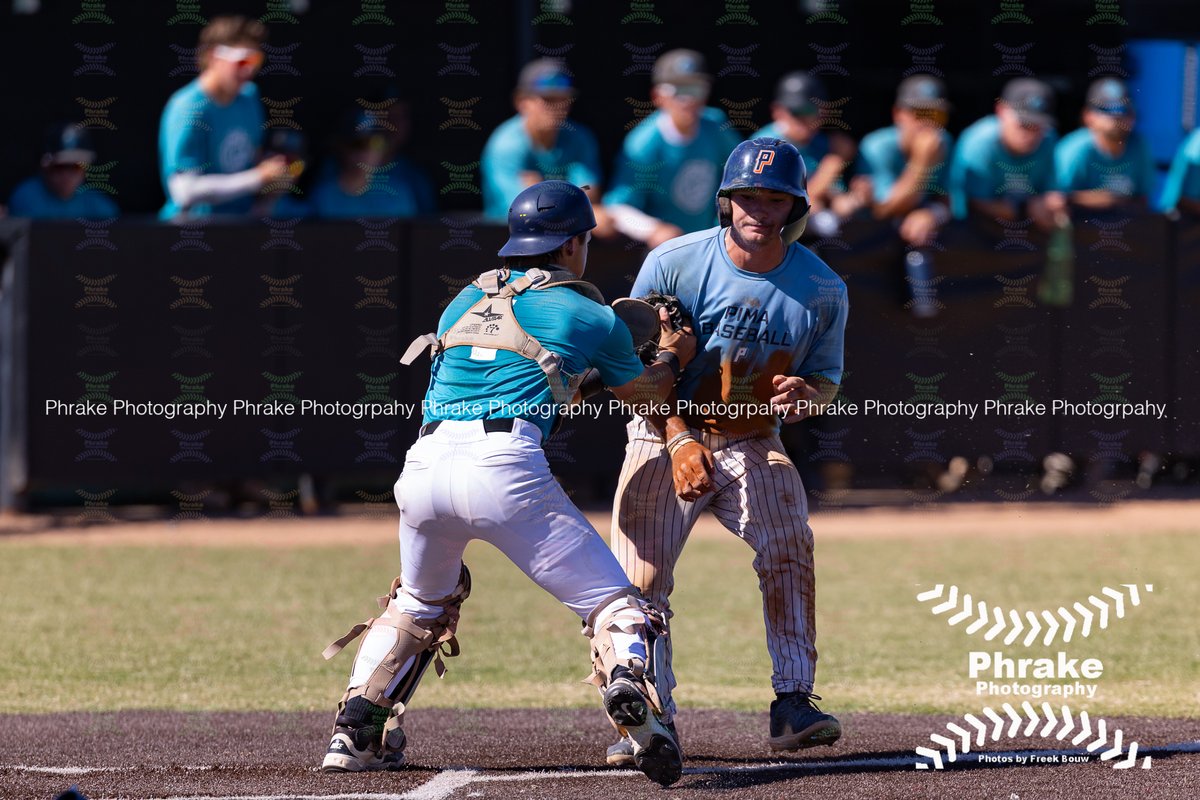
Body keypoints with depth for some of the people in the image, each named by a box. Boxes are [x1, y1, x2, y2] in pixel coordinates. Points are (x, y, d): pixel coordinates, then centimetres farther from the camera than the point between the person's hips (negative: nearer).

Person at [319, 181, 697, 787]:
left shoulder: (464, 301, 27)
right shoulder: (590, 316, 14)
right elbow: (643, 392, 29)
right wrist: (674, 357, 50)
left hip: (425, 464, 5)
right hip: (505, 468, -5)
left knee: (420, 601, 31)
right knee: (609, 601, -1)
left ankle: (355, 736, 23)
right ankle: (642, 727, -28)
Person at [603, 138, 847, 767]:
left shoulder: (822, 290, -7)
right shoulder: (673, 263, -13)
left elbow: (826, 379, 5)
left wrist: (804, 396, -20)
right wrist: (680, 440, -21)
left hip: (753, 444, 1)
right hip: (665, 436, -1)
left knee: (790, 548, -22)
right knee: (639, 575, -10)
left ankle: (793, 703, -19)